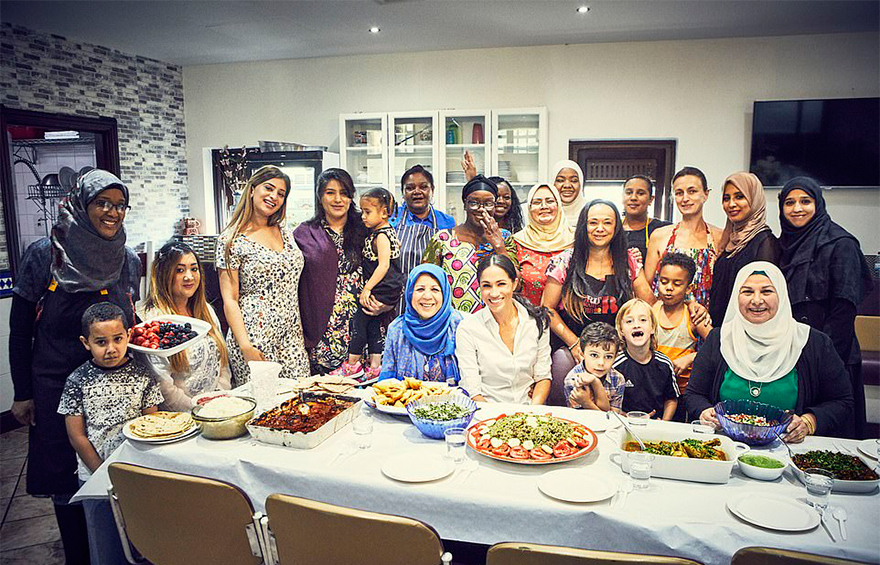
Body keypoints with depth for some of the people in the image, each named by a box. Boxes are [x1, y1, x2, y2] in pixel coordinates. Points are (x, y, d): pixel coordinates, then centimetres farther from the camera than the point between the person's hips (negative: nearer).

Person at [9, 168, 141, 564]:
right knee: (66, 483, 9)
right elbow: (20, 330, -3)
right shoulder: (43, 255, -9)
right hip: (57, 387, -2)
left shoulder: (128, 261, 1)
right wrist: (22, 393, -2)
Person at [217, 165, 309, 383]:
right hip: (255, 340, -5)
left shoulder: (285, 231, 13)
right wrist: (245, 346, -17)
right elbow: (229, 300, -8)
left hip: (292, 337, 5)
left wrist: (301, 331, 13)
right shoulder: (232, 239, -5)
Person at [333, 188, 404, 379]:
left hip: (382, 290, -10)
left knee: (359, 321, -2)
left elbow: (383, 265, -24)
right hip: (385, 290, 10)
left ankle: (352, 364, 7)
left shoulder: (381, 236, -17)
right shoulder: (387, 231, 12)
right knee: (373, 326, 11)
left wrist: (367, 288, -22)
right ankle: (375, 368, 14)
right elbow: (398, 245, 30)